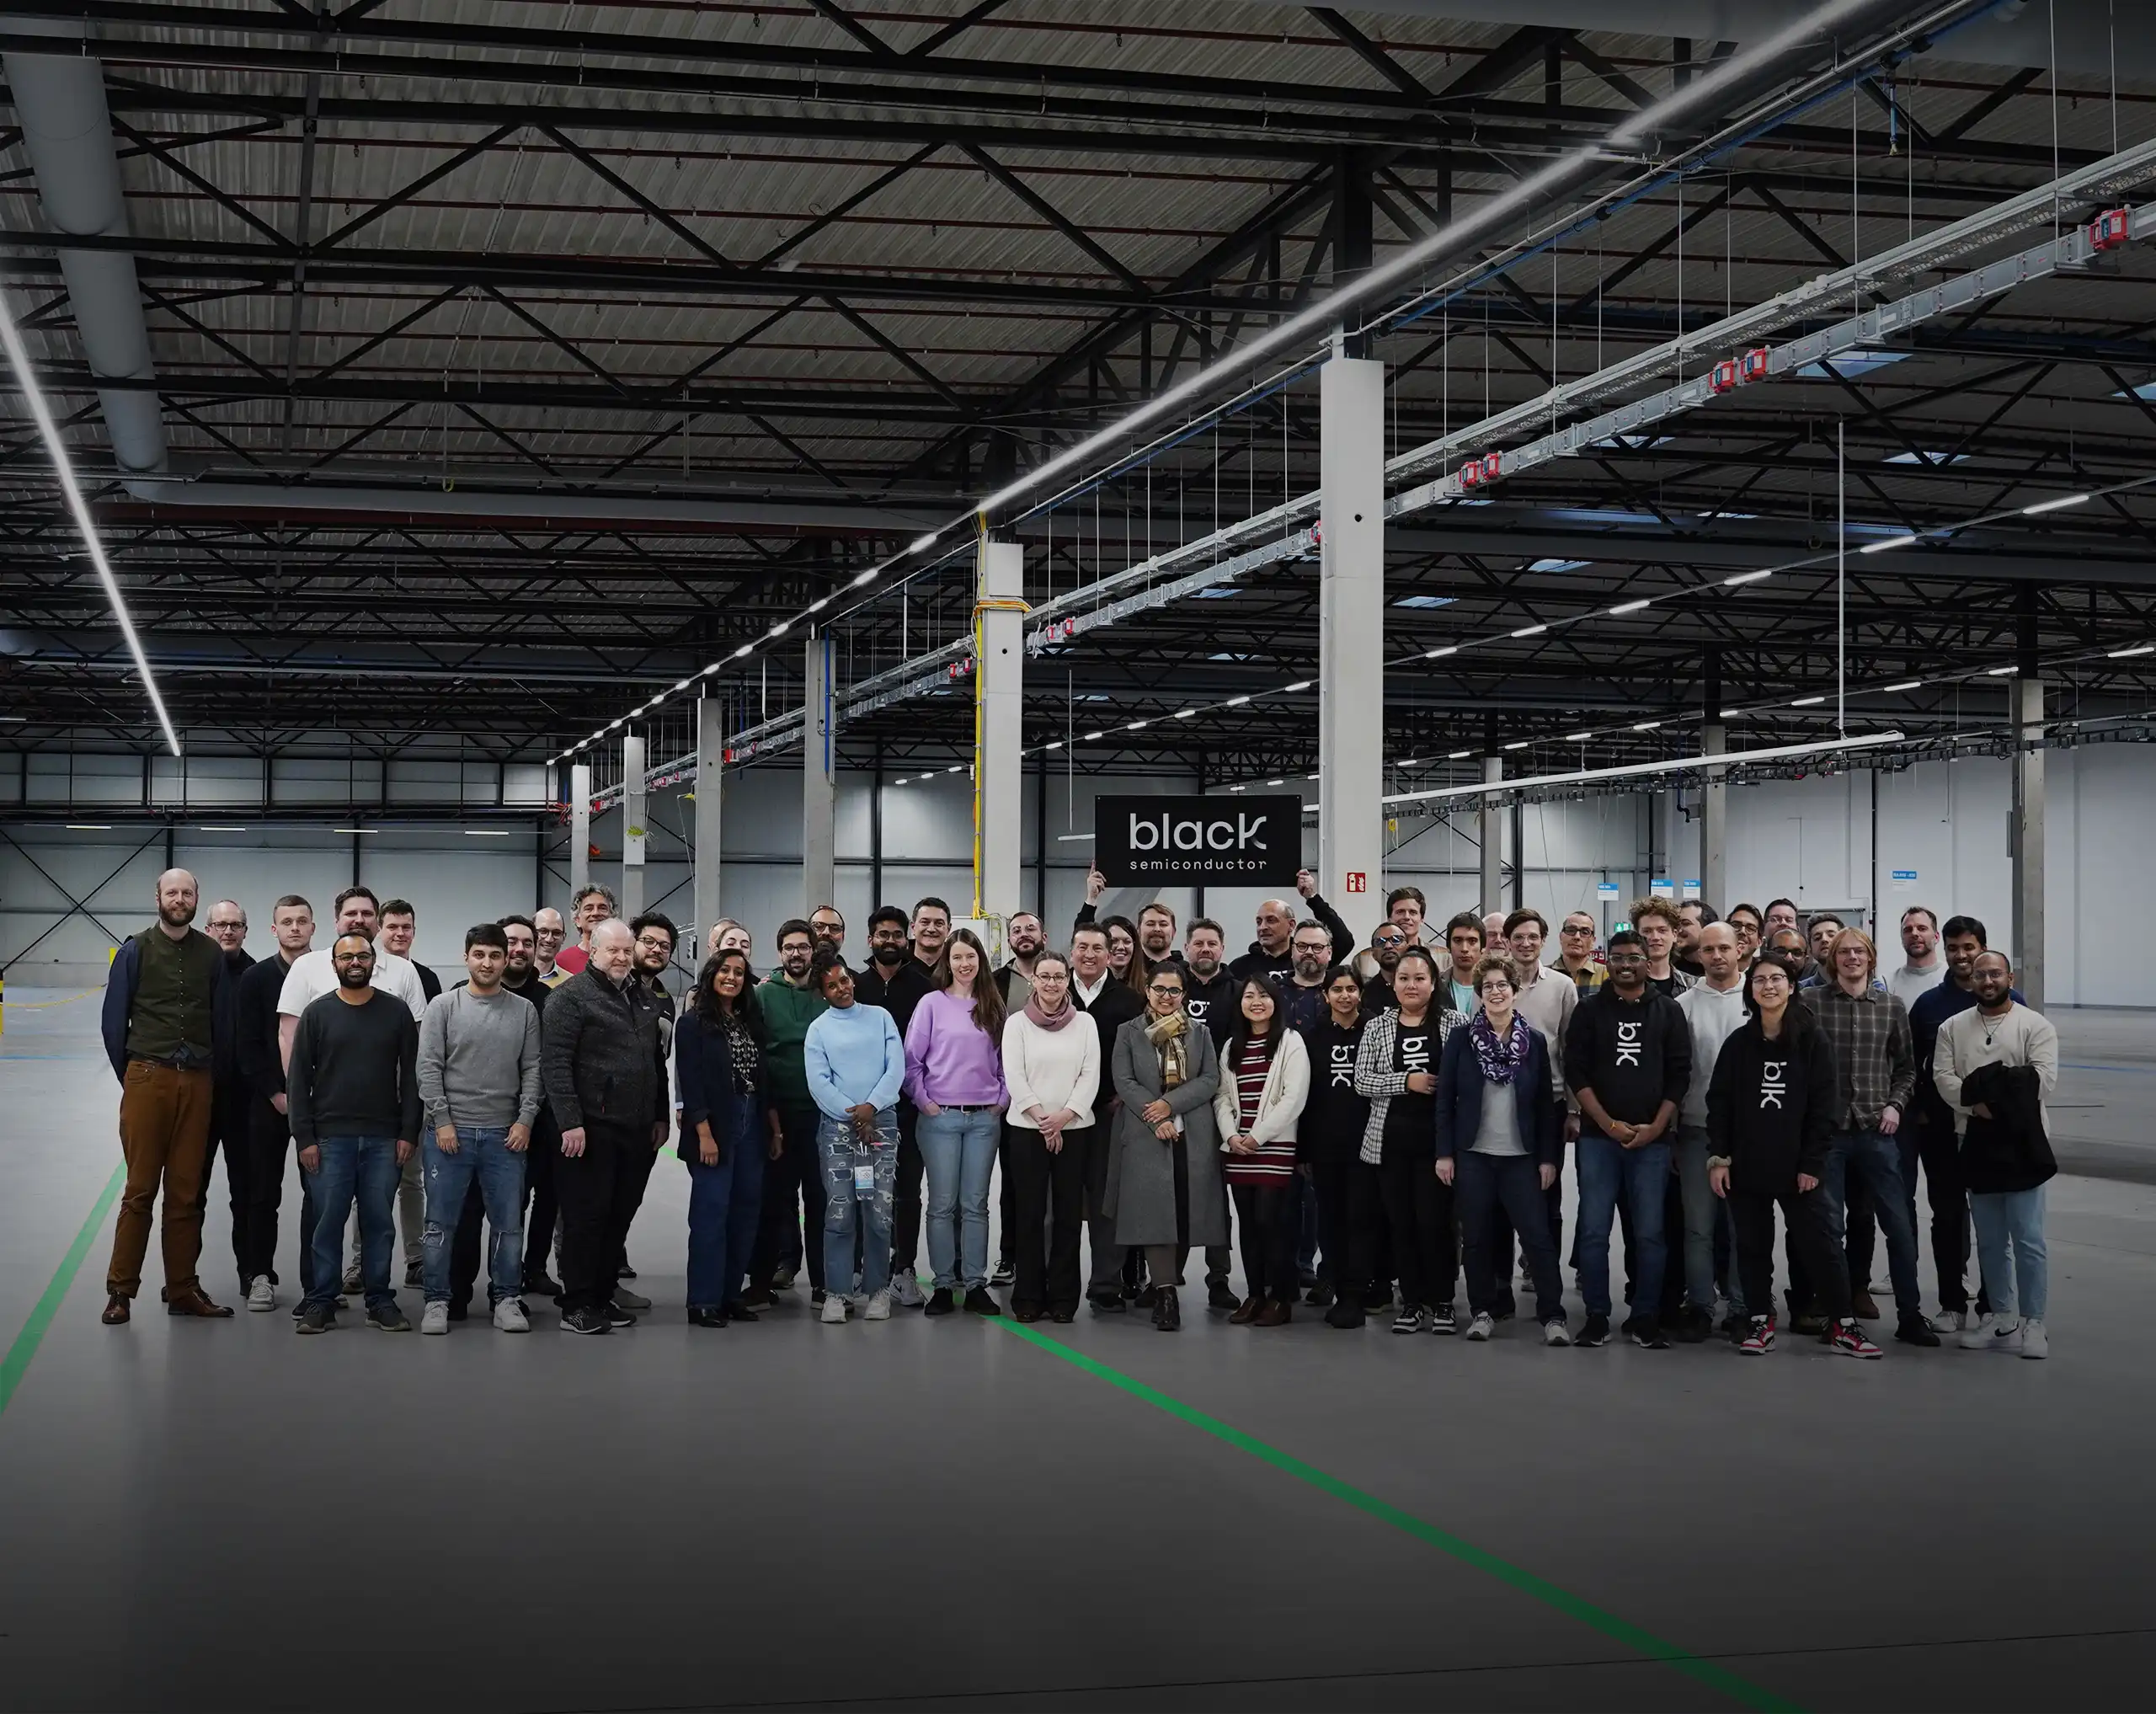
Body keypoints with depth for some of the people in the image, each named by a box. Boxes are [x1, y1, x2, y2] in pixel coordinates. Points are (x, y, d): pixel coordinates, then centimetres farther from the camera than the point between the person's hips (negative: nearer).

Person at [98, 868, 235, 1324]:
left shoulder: (211, 954, 9)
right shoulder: (135, 951, 3)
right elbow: (114, 1020, 6)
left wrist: (212, 1073, 9)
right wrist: (129, 1075, 7)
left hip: (196, 1083, 2)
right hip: (147, 1078, -2)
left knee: (186, 1193, 5)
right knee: (140, 1189, -4)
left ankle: (183, 1290, 11)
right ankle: (120, 1291, 1)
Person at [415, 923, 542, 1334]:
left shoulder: (525, 1011, 7)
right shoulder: (443, 1006, 2)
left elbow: (532, 1070, 6)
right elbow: (428, 1068, -2)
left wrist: (526, 1119, -4)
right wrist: (442, 1120, -9)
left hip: (505, 1135, 2)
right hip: (449, 1131, -1)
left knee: (508, 1223, 4)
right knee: (442, 1223, 3)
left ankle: (507, 1299, 14)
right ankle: (437, 1301, 12)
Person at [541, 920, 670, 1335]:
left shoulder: (643, 998, 17)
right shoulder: (571, 996, -6)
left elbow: (658, 1062, 24)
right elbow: (555, 1063, -13)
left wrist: (660, 1116, 18)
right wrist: (570, 1121, -19)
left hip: (637, 1129, 7)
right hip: (590, 1128, -7)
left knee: (620, 1217, 10)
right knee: (585, 1217, -3)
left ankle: (603, 1297, 19)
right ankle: (577, 1306, 2)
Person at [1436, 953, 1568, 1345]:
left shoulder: (1534, 1040, 4)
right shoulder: (1460, 1038, 1)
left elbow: (1546, 1103, 5)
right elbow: (1445, 1099, 2)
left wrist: (1548, 1158, 1)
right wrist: (1444, 1153, -3)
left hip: (1522, 1156, 0)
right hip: (1473, 1155, 0)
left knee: (1538, 1236, -5)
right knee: (1477, 1237, 5)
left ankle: (1552, 1316, 0)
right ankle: (1482, 1311, 16)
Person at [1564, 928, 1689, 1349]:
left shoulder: (1667, 1011, 8)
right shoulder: (1589, 1010, 6)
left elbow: (1679, 1074, 4)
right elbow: (1576, 1071, 0)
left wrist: (1656, 1127, -7)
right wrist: (1608, 1123, -10)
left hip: (1652, 1138, 0)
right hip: (1598, 1136, 0)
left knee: (1649, 1233, 0)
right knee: (1594, 1231, -1)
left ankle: (1645, 1318, 9)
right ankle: (1596, 1316, 8)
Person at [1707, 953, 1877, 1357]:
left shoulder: (1813, 1040, -1)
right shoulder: (1737, 1042, 5)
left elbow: (1822, 1106, -4)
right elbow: (1719, 1102, 5)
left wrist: (1812, 1164, -9)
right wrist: (1718, 1158, -3)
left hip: (1797, 1167, -2)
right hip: (1746, 1165, 2)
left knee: (1820, 1244, -2)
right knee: (1753, 1247, 8)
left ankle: (1842, 1326, 6)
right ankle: (1759, 1323, 19)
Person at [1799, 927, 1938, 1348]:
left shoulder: (1891, 1006, 6)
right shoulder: (1810, 1001, -2)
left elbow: (1906, 1067, 14)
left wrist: (1895, 1105, 0)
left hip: (1876, 1132, 2)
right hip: (1826, 1131, -2)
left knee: (1899, 1225, 2)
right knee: (1830, 1228, 4)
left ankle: (1910, 1315, 11)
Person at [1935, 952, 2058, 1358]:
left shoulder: (2035, 1025, 0)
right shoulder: (1953, 1027, 9)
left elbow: (2044, 1078, -13)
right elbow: (1943, 1077, -3)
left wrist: (1996, 1084, -16)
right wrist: (1977, 1103, -18)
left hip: (2022, 1142, -4)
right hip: (1976, 1143, 4)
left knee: (2028, 1239, -5)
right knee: (1990, 1240, 11)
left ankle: (2032, 1323, 1)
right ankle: (2002, 1318, 20)